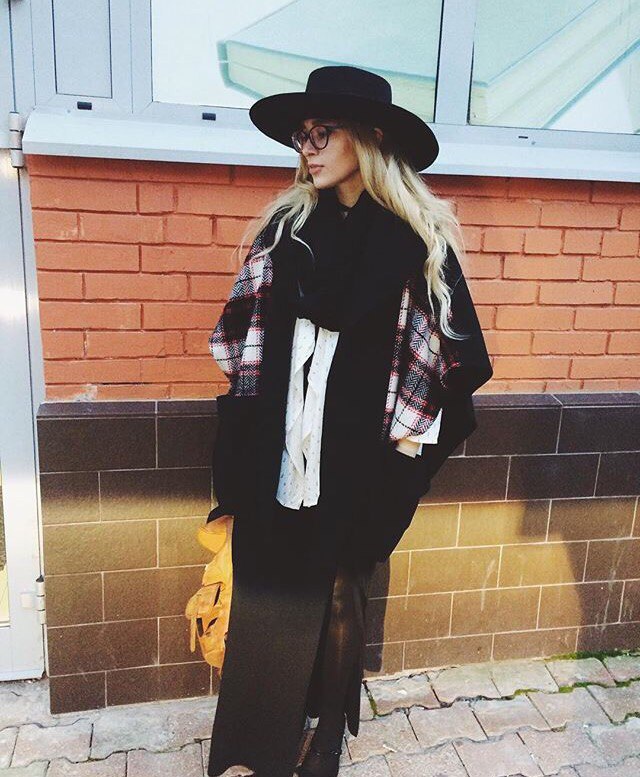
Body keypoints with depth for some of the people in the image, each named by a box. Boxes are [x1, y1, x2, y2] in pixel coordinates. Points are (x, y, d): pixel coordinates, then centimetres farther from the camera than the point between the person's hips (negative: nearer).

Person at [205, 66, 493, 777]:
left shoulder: (418, 238, -6)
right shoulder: (287, 226, 4)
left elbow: (455, 360, -3)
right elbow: (246, 339, 6)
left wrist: (406, 452, -3)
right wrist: (238, 462, 3)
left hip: (356, 467, -2)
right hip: (278, 455, 3)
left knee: (338, 595, 13)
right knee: (267, 594, 10)